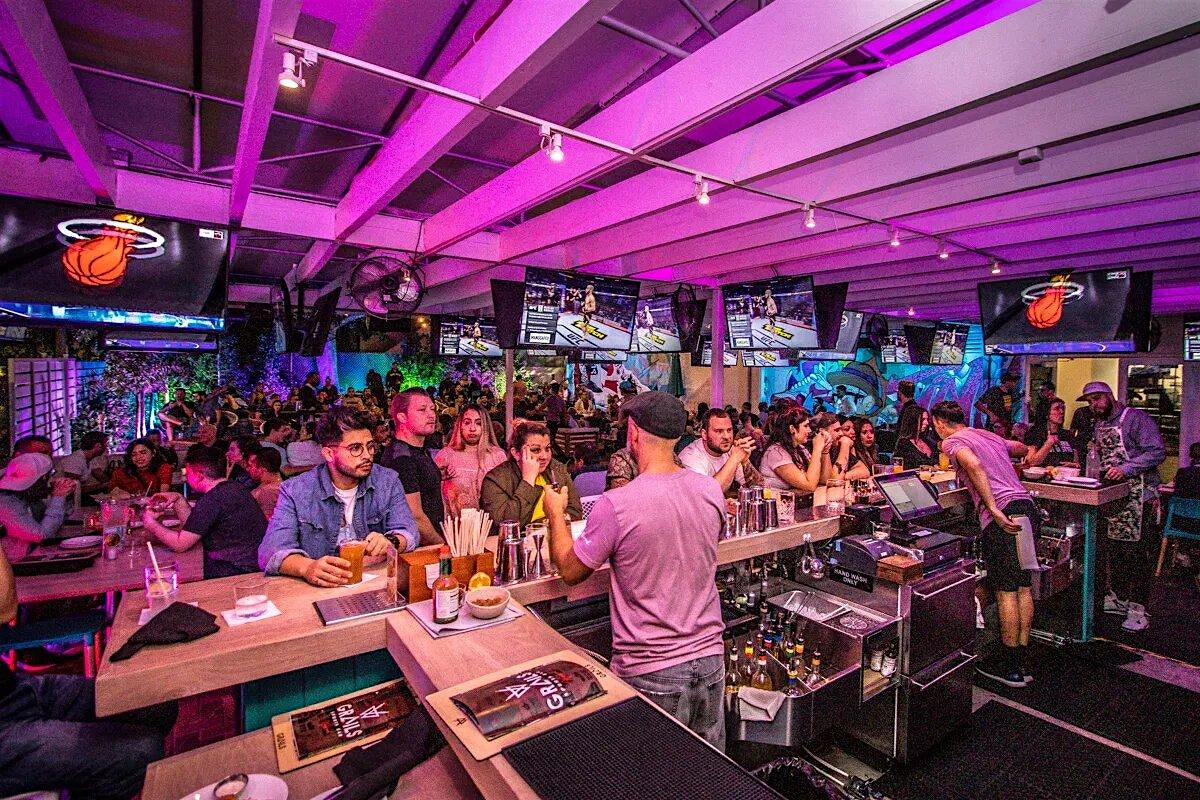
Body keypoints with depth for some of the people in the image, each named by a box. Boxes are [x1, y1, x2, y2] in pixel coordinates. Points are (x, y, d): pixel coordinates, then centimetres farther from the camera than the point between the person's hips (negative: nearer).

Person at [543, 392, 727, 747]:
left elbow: (570, 571, -8)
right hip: (710, 655, 5)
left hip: (650, 669, -5)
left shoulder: (615, 505, -23)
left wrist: (556, 514, 8)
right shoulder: (712, 490, -6)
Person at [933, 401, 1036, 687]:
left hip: (1003, 514, -8)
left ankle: (1010, 667, 10)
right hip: (1028, 507, 8)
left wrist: (994, 510, -23)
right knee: (1023, 586, 14)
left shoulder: (951, 441, -1)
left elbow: (974, 464, -22)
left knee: (1006, 590, 0)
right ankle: (1023, 662, 24)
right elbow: (1023, 448, 42)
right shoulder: (990, 436, 22)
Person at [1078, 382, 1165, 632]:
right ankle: (1117, 598, 23)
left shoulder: (1135, 418, -8)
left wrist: (1125, 469, -25)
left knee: (1134, 550, -7)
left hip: (1137, 494, -8)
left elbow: (1157, 452, -16)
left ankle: (1138, 609, 1)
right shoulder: (1099, 425, 15)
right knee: (1113, 547, 12)